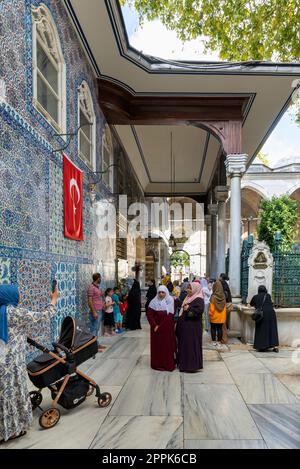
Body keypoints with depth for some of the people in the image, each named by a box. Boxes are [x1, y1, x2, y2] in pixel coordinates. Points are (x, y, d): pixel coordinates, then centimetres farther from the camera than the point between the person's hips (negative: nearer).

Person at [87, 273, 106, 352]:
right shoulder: (91, 287, -14)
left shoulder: (97, 287, 14)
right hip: (95, 312, -9)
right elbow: (90, 301, -18)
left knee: (97, 329, 14)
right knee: (94, 329, -5)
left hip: (100, 311, 9)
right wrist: (94, 312, -21)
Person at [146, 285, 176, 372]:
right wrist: (154, 325, -14)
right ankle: (158, 364, 14)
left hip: (168, 328, 1)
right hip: (157, 328, -1)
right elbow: (149, 314, -8)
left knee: (168, 345, 6)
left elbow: (172, 314, 0)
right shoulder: (154, 302, -6)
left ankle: (169, 364, 17)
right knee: (158, 346, 4)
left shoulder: (171, 301, -1)